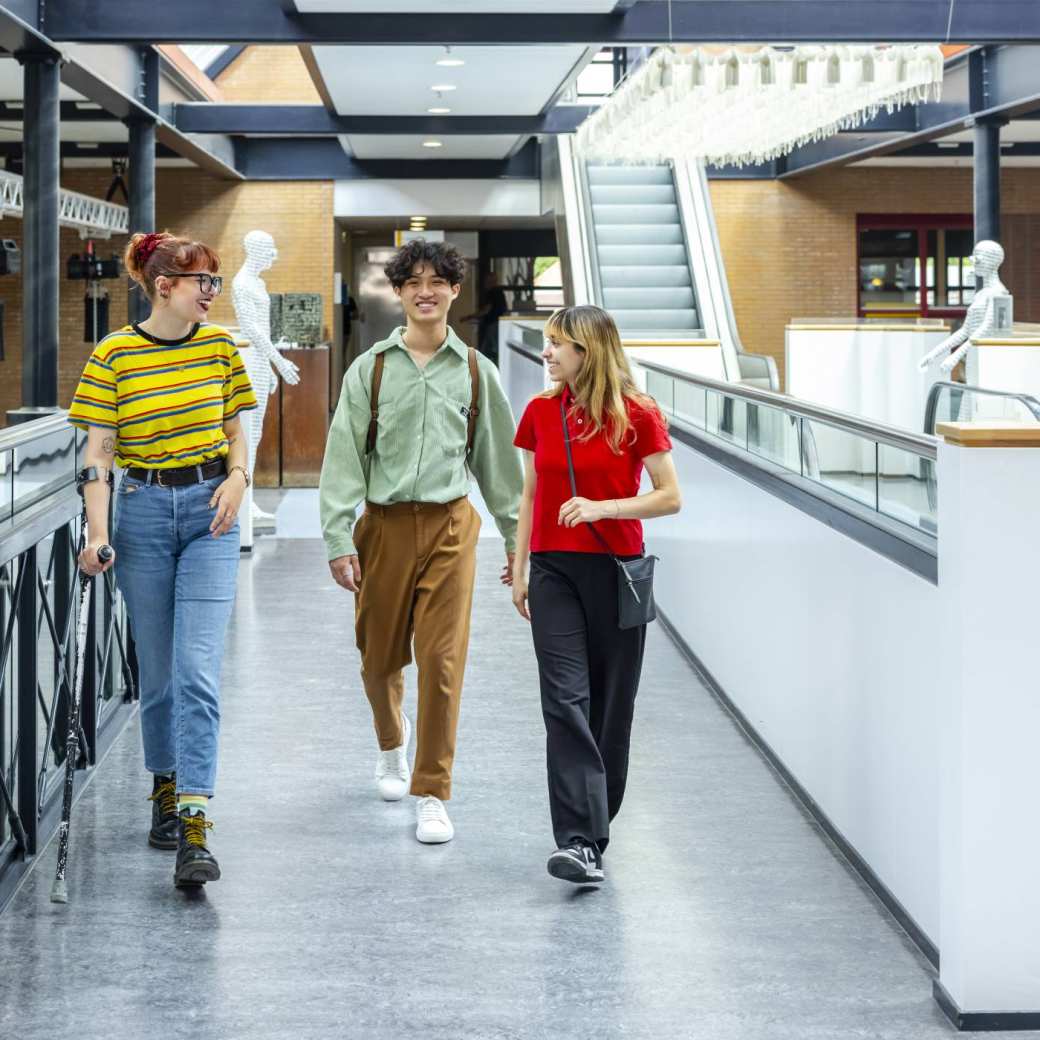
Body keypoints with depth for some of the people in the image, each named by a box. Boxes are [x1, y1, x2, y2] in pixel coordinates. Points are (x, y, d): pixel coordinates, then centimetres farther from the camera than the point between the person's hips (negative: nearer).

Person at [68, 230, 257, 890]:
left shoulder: (219, 346, 5)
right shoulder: (114, 356, -5)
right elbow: (98, 453, -6)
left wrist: (238, 477, -4)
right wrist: (97, 535, -15)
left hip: (209, 512, 1)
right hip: (143, 511, -1)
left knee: (198, 669, -11)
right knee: (158, 669, 9)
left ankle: (194, 826, -15)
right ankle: (165, 789, 32)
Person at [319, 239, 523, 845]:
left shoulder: (475, 372, 6)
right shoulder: (371, 369, 3)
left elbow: (498, 459, 12)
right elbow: (344, 457, 0)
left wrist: (516, 538, 11)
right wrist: (339, 540, -7)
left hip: (450, 526, 0)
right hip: (384, 524, 1)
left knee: (442, 660, -7)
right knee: (380, 657, 11)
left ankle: (432, 795, 1)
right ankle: (393, 738, 42)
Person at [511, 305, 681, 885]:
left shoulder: (638, 414, -5)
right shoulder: (541, 412, 6)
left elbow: (671, 498, -4)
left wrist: (605, 507, -17)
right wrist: (519, 569, 9)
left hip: (616, 570, -2)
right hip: (554, 571, 2)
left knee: (611, 703, 6)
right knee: (565, 699, -10)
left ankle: (596, 827, 23)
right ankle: (581, 843, -16)